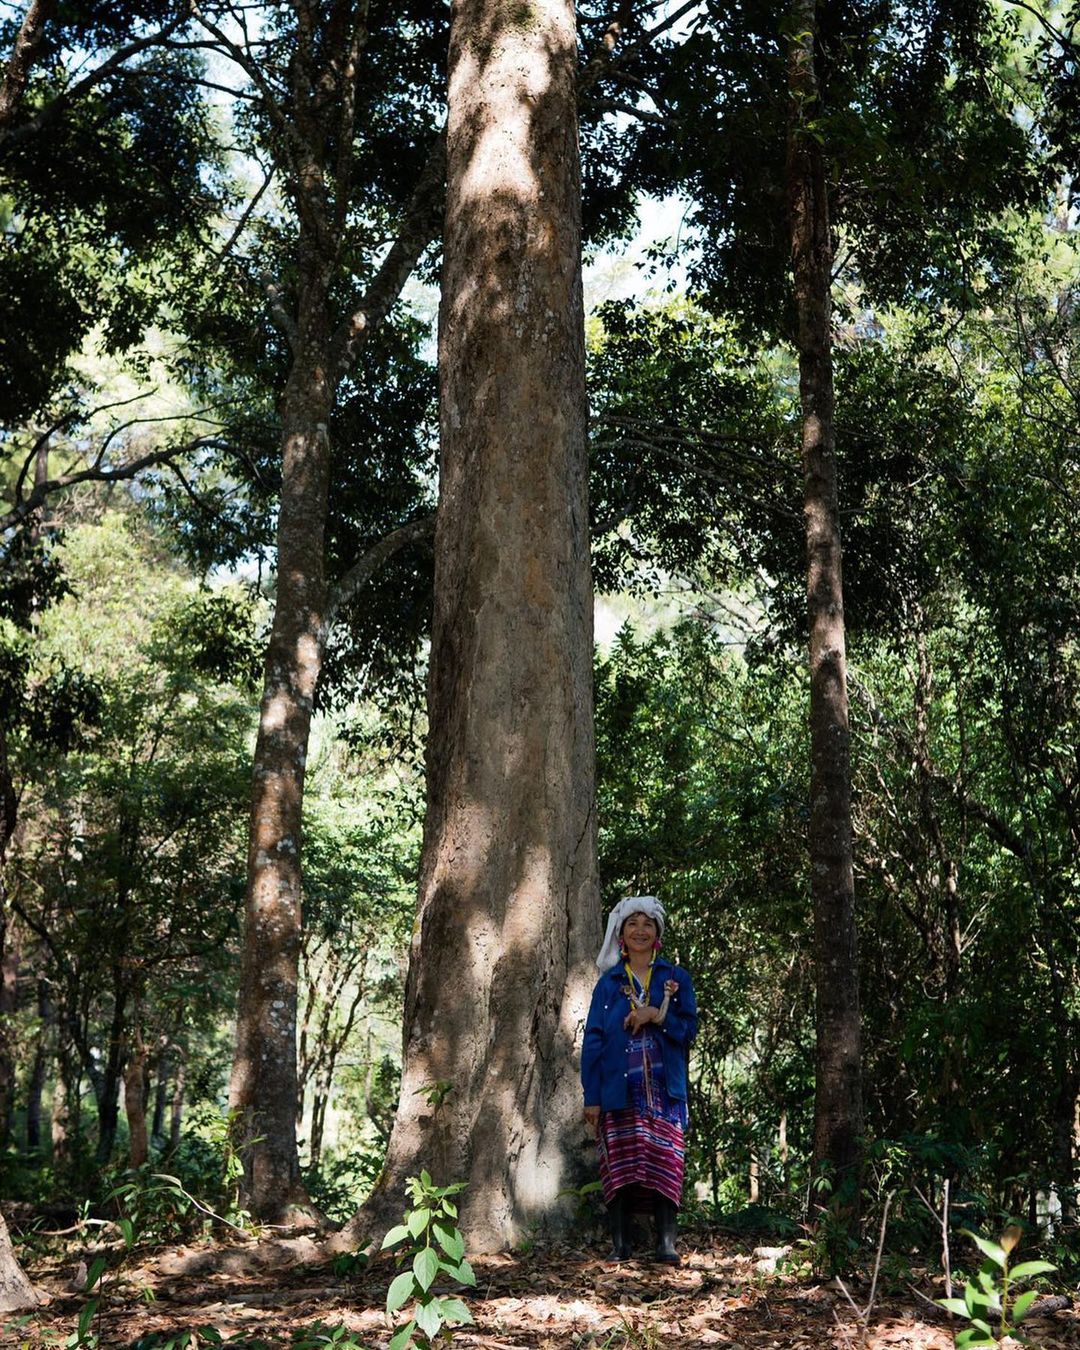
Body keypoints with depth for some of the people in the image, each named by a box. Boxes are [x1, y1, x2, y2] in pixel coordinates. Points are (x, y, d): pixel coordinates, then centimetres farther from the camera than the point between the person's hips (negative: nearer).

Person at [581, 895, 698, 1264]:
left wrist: (655, 1015, -13)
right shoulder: (608, 983, 10)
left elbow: (689, 1029, 4)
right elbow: (593, 1040, 7)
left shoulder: (676, 978, 11)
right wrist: (591, 1097, -1)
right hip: (619, 1091, 0)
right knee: (618, 1165, -1)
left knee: (665, 1163, -6)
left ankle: (666, 1243, -4)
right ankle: (620, 1244, 4)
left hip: (663, 1089, 0)